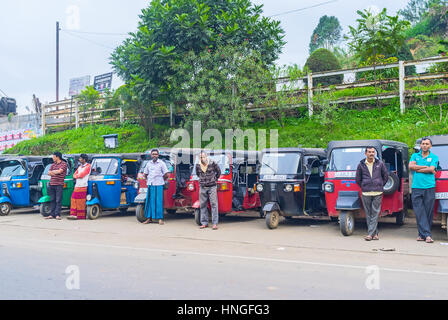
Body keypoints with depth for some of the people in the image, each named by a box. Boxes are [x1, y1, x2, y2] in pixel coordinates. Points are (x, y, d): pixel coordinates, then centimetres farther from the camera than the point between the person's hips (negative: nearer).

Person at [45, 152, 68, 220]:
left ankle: (57, 215, -7)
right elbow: (49, 173, 11)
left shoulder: (63, 164, -1)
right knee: (52, 200, 7)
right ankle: (52, 215, 10)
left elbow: (59, 171, -14)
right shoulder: (53, 164, 18)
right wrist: (55, 173, -7)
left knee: (58, 200, -6)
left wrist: (52, 171, 2)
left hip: (59, 184, -6)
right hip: (52, 184, 6)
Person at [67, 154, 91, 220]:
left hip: (82, 186, -8)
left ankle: (81, 216, -5)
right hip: (77, 186, 8)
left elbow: (81, 175, -13)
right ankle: (73, 214, 4)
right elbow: (74, 175, 17)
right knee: (74, 200, 2)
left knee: (80, 202, -8)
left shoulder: (88, 166, -4)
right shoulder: (80, 167, 22)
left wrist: (77, 175, 6)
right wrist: (78, 176, -4)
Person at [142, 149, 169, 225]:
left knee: (158, 202, -6)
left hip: (158, 185, -4)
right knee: (149, 201, 3)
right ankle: (149, 218, 10)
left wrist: (161, 180, 5)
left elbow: (166, 174, -2)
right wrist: (148, 180, 14)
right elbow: (145, 174, 24)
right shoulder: (149, 163, 13)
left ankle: (160, 218, -3)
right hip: (150, 185, 4)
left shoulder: (161, 163, -1)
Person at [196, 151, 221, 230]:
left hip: (212, 187, -3)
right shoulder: (198, 165, 5)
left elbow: (218, 172, 11)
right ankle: (204, 223, 14)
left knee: (214, 204, -6)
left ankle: (215, 223, -4)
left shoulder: (213, 163, -4)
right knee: (203, 205, 5)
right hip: (202, 187, 3)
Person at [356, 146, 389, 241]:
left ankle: (370, 233, -5)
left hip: (377, 193, -1)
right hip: (365, 194, 1)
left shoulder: (380, 164, 6)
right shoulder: (361, 165, 6)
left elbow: (386, 176, 15)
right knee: (368, 214, 2)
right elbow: (358, 179, 15)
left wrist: (380, 186, 12)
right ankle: (375, 233, 11)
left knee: (375, 213, -5)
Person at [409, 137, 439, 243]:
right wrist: (426, 167, -3)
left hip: (429, 188, -1)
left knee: (429, 212, -2)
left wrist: (417, 169, -2)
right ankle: (427, 234, -5)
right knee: (420, 212, -6)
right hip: (416, 188, 1)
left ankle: (423, 234, 6)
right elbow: (411, 166, -2)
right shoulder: (415, 156, 16)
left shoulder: (434, 157, 10)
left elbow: (431, 169, -7)